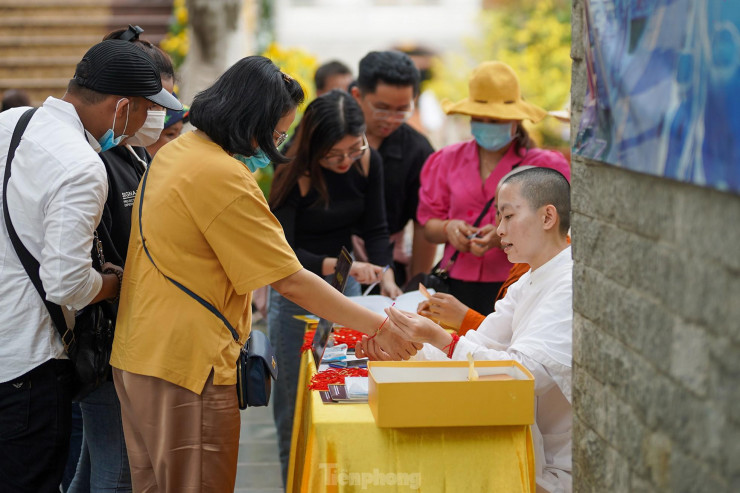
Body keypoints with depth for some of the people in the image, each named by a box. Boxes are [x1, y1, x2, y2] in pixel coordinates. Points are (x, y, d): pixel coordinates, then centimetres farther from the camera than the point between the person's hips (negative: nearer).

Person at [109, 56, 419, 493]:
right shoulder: (224, 177, -20)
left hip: (139, 355, 10)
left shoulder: (176, 151, 9)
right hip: (188, 365, -10)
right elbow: (291, 282, -18)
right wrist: (379, 328, -12)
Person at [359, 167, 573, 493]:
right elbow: (479, 345, 10)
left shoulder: (571, 286, -19)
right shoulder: (528, 284, 14)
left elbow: (524, 371, -27)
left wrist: (441, 340, -32)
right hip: (536, 451, 8)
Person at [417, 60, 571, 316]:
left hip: (513, 289, -3)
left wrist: (505, 237, -18)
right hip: (457, 283, 3)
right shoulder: (449, 159, 15)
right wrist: (448, 228, -7)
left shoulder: (543, 165, 2)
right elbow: (428, 223, 15)